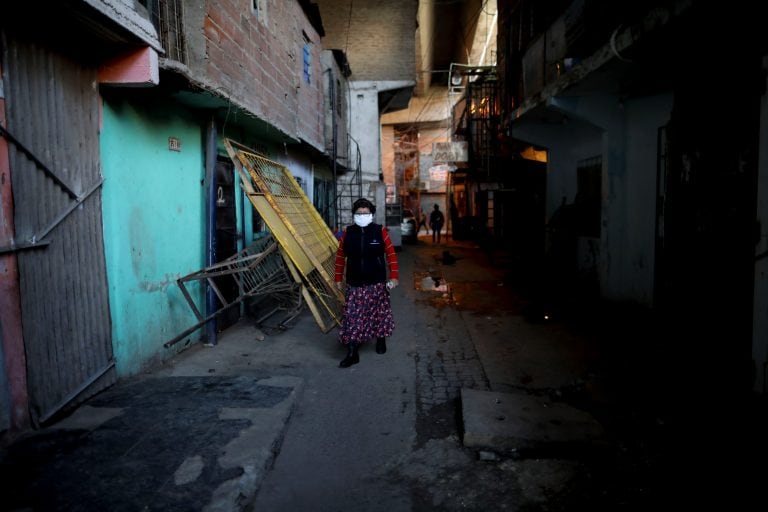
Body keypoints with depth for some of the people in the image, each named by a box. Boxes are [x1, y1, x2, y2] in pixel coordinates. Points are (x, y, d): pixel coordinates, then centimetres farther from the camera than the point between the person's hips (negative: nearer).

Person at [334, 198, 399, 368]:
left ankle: (381, 339, 39)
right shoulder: (348, 232, 0)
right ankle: (352, 354, 4)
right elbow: (340, 256, 6)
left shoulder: (380, 231, -5)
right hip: (354, 284, 1)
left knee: (379, 312, 12)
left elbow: (391, 254, -4)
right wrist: (339, 278, 7)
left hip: (377, 283, -1)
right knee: (352, 316, -2)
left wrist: (394, 276, -10)